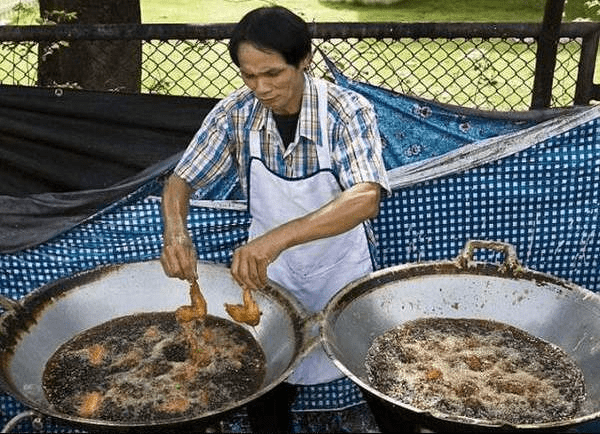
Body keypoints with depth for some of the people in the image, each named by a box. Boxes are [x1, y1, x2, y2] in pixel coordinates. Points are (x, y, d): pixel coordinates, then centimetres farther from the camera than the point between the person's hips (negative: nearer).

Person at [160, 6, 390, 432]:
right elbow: (180, 182, -11)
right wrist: (175, 230, -34)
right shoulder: (235, 112, -15)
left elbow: (366, 197, -40)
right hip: (270, 268, 2)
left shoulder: (348, 111, -25)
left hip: (340, 268, -2)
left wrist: (279, 236, -55)